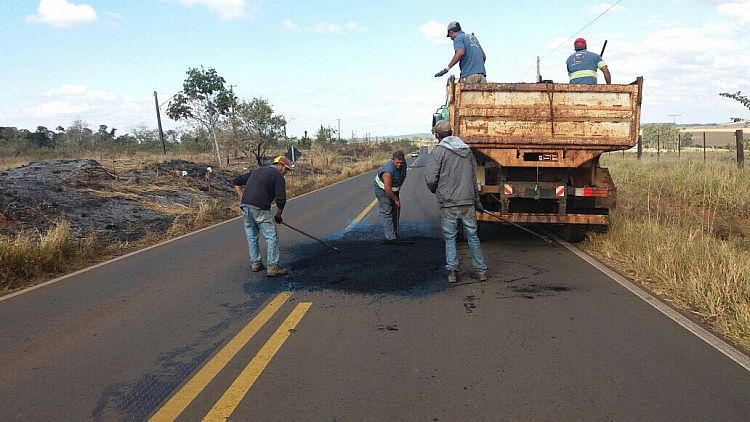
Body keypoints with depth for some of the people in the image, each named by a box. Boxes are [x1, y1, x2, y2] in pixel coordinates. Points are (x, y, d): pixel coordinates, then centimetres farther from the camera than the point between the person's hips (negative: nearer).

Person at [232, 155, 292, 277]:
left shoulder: (257, 170, 24)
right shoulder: (278, 176, 3)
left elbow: (236, 182, 24)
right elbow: (281, 199, -5)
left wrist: (242, 198, 18)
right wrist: (278, 215, 9)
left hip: (245, 206, 7)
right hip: (260, 208, -7)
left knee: (252, 237, 18)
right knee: (272, 237, 1)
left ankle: (255, 263, 27)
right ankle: (272, 267, 3)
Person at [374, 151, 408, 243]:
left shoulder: (403, 164, -11)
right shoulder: (388, 170, -36)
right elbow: (387, 189, -31)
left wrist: (398, 189, 12)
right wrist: (396, 199, -20)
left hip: (393, 189, 8)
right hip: (383, 190, -8)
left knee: (396, 211, 13)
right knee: (387, 213, -11)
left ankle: (395, 234, 24)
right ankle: (390, 238, -12)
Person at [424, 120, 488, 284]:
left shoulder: (439, 151, -7)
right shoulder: (467, 150, 10)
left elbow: (430, 178, -13)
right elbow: (474, 178, 15)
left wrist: (435, 190, 10)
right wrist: (477, 203, 22)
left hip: (448, 204, -4)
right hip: (468, 202, 4)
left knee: (450, 238, 8)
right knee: (472, 236, 13)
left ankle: (452, 271, 7)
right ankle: (481, 270, 16)